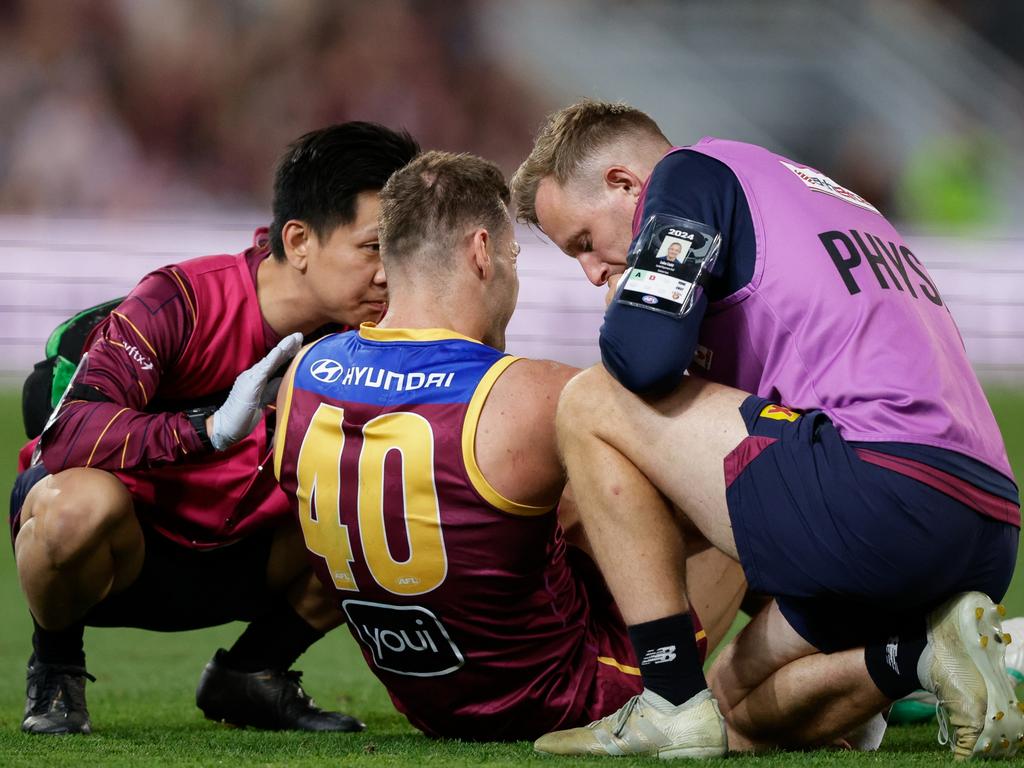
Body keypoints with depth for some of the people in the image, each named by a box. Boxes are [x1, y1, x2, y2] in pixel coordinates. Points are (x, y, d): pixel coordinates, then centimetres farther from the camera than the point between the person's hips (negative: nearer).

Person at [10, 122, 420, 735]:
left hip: (234, 560, 5)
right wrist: (211, 429, -51)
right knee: (83, 501, -40)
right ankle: (55, 665, -6)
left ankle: (250, 674, 10)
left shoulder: (365, 346, -9)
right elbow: (68, 436, -37)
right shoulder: (184, 302, -26)